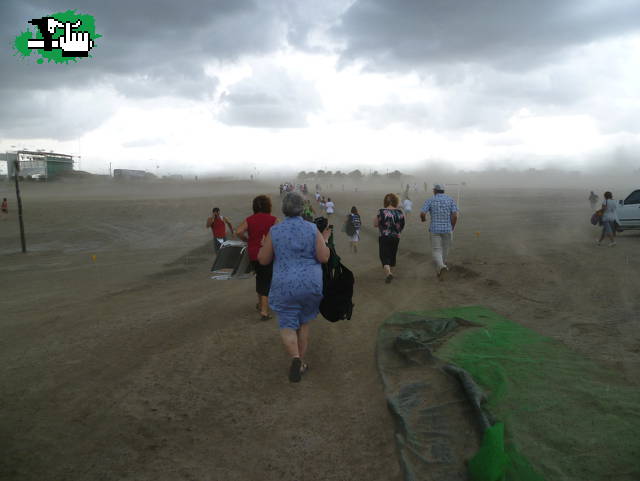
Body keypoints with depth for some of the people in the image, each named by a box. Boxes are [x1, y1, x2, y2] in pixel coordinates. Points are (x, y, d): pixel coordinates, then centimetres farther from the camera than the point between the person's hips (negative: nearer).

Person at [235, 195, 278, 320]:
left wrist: (247, 240, 4)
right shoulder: (273, 220, -6)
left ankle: (260, 303, 40)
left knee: (260, 276, 25)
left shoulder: (249, 220, 2)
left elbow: (238, 231, -11)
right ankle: (264, 311, -4)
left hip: (253, 255, 4)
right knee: (267, 281, 1)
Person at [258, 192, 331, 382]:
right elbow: (324, 258, -8)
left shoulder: (275, 231, -6)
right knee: (303, 323, 19)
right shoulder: (312, 229, -5)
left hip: (285, 286, -1)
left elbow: (263, 260, -1)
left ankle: (295, 358, -20)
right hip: (311, 284, 2)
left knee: (287, 326, 5)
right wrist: (324, 240, 8)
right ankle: (301, 363, 24)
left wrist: (264, 244, 17)